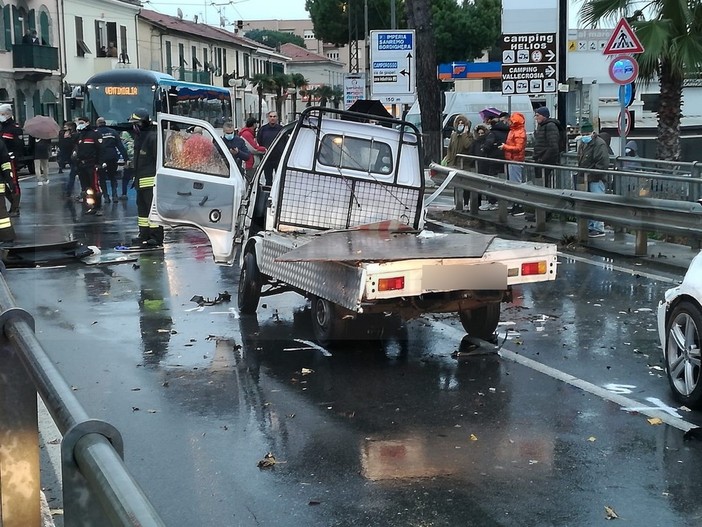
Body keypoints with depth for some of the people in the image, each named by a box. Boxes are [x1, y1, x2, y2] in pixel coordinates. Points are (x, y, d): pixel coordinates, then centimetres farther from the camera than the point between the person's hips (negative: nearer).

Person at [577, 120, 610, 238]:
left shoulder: (599, 144, -13)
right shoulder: (582, 144, 16)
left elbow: (603, 164, -20)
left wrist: (590, 175, -18)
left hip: (596, 180, -9)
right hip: (586, 179, 9)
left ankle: (599, 229, -5)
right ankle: (590, 227, 24)